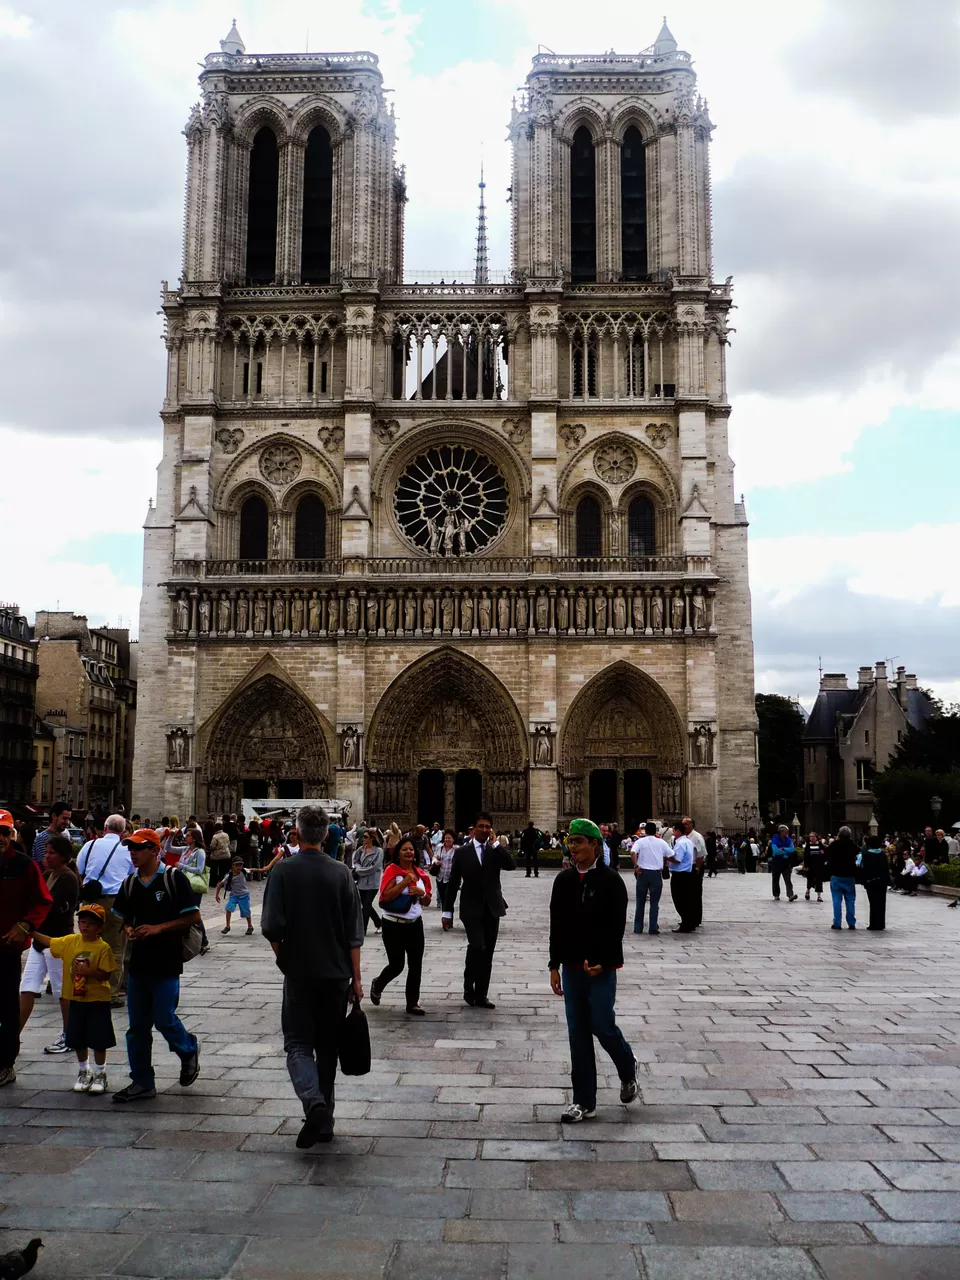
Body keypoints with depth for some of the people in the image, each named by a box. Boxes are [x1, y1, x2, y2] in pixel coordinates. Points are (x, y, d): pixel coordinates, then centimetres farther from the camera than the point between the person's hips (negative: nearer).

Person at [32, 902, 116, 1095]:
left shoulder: (103, 947, -15)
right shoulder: (70, 941, -1)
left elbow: (105, 974, -16)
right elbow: (49, 942, 8)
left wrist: (89, 972, -31)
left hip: (97, 1001, -5)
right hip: (76, 1000, 5)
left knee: (98, 1041, 2)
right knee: (77, 1040, 13)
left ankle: (100, 1074, 19)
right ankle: (83, 1072, 31)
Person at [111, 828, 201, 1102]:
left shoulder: (174, 878, -9)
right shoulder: (129, 883, 9)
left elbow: (193, 917, -9)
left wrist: (158, 928, -17)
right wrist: (129, 931, -2)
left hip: (167, 963, -6)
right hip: (138, 962, 6)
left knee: (164, 1019, -5)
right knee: (137, 1026, 8)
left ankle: (189, 1051, 25)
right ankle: (142, 1083, 19)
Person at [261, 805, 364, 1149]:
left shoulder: (284, 871, -9)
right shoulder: (340, 873, -3)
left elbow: (272, 927, -13)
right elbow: (354, 933, -3)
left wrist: (284, 956, 7)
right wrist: (356, 978, 4)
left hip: (299, 973, -2)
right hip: (336, 973, 2)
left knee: (298, 1043, 5)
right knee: (328, 1047, 14)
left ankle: (314, 1103, -20)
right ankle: (325, 1121, 20)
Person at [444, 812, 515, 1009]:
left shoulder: (496, 851, 4)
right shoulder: (462, 852, 0)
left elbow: (512, 866, -15)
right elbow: (453, 883, 2)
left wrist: (495, 843, -15)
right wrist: (448, 911, 1)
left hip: (492, 908, 3)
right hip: (471, 909, -3)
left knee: (487, 954, 6)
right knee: (477, 947, -19)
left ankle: (481, 995, 17)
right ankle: (469, 986, 4)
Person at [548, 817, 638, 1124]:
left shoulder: (611, 881, -9)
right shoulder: (564, 881, 5)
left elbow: (616, 927, -12)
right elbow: (557, 925, 9)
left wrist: (601, 963, -19)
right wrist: (555, 965, 6)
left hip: (601, 969, -5)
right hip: (571, 967, 5)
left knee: (603, 1026, -3)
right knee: (578, 1033, 7)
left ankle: (628, 1069, 30)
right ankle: (584, 1102, 15)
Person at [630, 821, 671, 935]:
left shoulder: (640, 841, -1)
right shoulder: (661, 842, 3)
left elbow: (633, 852, -18)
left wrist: (635, 866, -14)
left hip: (643, 872, 0)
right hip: (656, 873, 0)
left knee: (640, 902, 9)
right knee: (654, 902, 6)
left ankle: (638, 927, 10)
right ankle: (653, 928, 3)